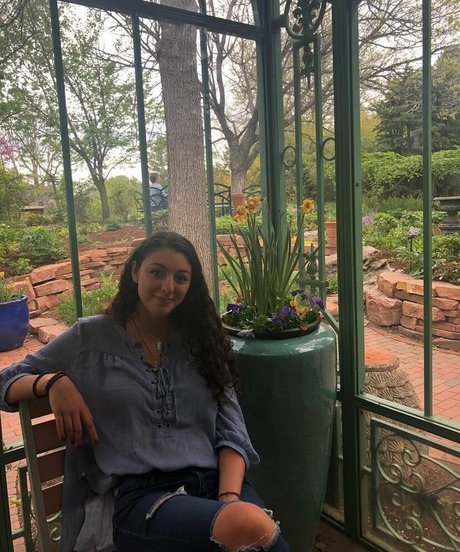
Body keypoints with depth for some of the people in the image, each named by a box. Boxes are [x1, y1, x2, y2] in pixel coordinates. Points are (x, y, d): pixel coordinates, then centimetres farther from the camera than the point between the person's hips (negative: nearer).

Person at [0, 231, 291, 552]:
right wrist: (53, 381, -7)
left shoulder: (203, 341, 14)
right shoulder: (90, 338, 9)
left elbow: (232, 430, 7)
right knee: (250, 526, -32)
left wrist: (229, 498, -11)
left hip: (215, 480, 3)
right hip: (139, 494, -3)